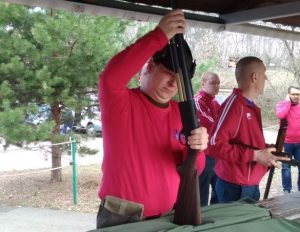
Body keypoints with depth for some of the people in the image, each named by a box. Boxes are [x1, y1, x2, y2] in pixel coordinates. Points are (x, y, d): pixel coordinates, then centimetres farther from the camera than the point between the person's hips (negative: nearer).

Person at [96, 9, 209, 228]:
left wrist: (196, 150, -22)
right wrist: (160, 36, -35)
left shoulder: (180, 112, 4)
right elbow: (110, 77, -35)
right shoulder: (123, 104, -11)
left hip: (166, 217, 5)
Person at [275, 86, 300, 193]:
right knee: (286, 167, 4)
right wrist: (288, 102, -14)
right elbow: (280, 115, -23)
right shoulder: (281, 104, -2)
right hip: (286, 142, -2)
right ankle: (286, 189, 12)